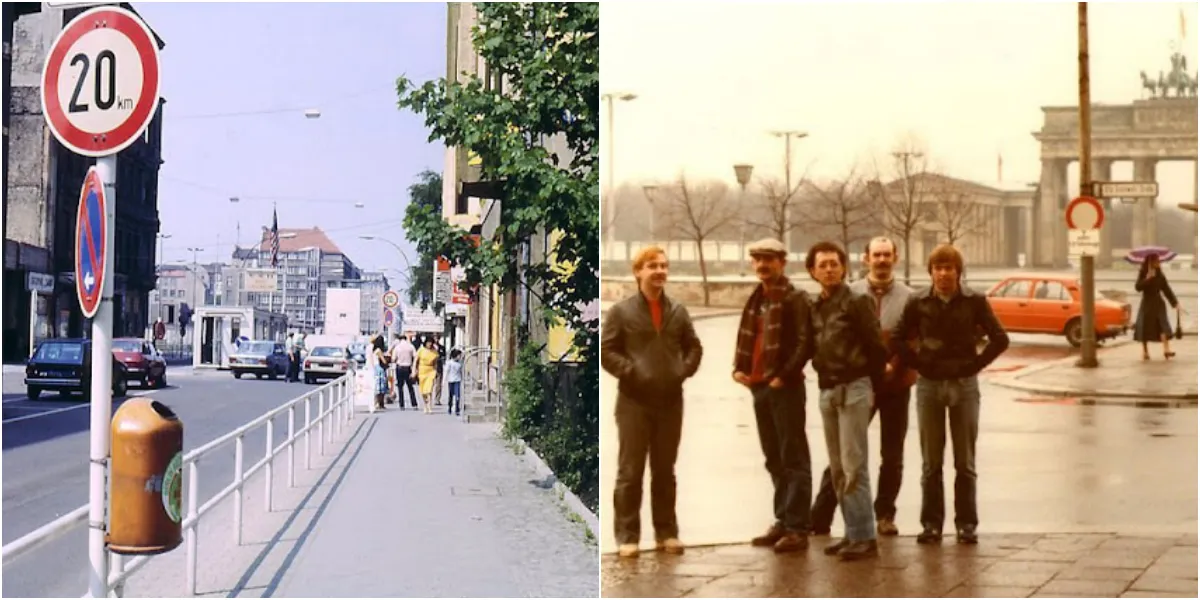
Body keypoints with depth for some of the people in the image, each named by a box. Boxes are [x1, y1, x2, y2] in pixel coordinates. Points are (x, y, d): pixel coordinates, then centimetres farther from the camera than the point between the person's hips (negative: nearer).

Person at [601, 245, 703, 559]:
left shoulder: (678, 311, 9)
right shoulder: (621, 311, -3)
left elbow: (693, 347, 16)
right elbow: (606, 351, -5)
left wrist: (683, 371, 0)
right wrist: (631, 372, -15)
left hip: (671, 402, 4)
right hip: (634, 402, -4)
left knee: (665, 471, 11)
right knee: (630, 472, -1)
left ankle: (666, 532, 18)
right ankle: (627, 536, 3)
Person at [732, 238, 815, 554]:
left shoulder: (795, 299, -8)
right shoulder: (757, 300, 16)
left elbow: (805, 342, -16)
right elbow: (746, 338, 22)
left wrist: (785, 375, -19)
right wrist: (739, 368, 6)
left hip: (784, 386, -8)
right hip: (759, 386, 8)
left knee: (794, 459, -4)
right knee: (774, 460, 13)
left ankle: (797, 528, -4)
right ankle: (783, 521, 21)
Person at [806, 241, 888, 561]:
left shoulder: (856, 302, -7)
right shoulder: (816, 308, 12)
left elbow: (876, 345, -7)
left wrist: (872, 380, -1)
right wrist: (822, 370, 8)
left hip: (853, 389, -7)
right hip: (827, 391, 7)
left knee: (854, 467, -9)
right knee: (837, 469, 9)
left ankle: (864, 536, -6)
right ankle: (853, 533, 16)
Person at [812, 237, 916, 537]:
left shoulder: (908, 297, 1)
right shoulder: (850, 293, 1)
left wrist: (893, 365, -15)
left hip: (896, 384, 1)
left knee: (892, 456, 9)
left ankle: (885, 514, 20)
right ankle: (819, 517, 2)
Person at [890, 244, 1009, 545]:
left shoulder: (974, 301, -3)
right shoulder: (918, 302, -1)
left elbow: (1000, 339, -1)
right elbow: (897, 339, 5)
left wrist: (975, 364, -6)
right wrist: (918, 364, -3)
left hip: (964, 385, -1)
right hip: (929, 386, 1)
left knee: (965, 462, 4)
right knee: (931, 462, 6)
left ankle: (966, 524, 11)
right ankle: (931, 523, 12)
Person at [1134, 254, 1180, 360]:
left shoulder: (1160, 275, 5)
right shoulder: (1143, 274, -2)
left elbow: (1167, 289, 7)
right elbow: (1138, 287, -14)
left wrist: (1175, 302, 2)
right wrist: (1147, 279, -26)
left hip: (1158, 303, 2)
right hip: (1147, 304, -1)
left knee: (1163, 325, -14)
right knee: (1145, 328, 1)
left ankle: (1166, 350, -24)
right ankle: (1145, 352, 12)